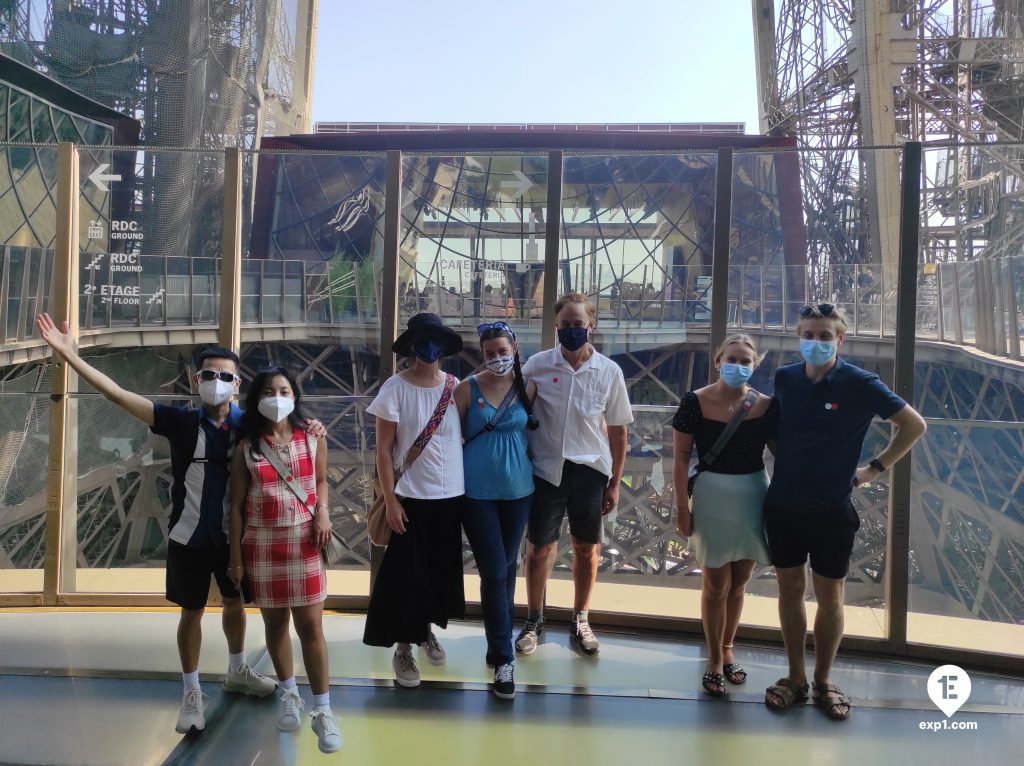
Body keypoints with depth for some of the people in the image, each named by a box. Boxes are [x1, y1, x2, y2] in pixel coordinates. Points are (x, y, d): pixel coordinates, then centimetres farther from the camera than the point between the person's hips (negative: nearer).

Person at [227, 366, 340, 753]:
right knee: (274, 622, 12)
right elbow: (236, 506, 1)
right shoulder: (246, 448, -2)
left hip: (304, 540, 0)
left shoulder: (313, 438, 1)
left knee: (310, 625, -2)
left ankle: (322, 710, 7)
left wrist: (322, 512, -8)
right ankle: (289, 694, 33)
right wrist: (236, 557, -1)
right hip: (262, 544, 1)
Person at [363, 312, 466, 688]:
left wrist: (471, 490, 4)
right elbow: (383, 449, -8)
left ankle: (427, 629, 38)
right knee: (407, 572, 3)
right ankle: (403, 647, 19)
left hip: (451, 494, 3)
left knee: (441, 569, 15)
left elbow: (468, 437, 7)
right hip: (410, 495, -3)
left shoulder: (456, 387, 0)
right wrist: (390, 500, -11)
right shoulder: (396, 388, -9)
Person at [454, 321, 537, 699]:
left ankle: (498, 642, 33)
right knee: (494, 572, -4)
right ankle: (503, 659, 4)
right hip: (477, 492, -3)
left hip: (518, 490, 3)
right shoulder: (467, 388, -6)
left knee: (508, 568, 14)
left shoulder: (527, 387, 1)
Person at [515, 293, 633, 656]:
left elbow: (617, 431, 3)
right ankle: (534, 621, 27)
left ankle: (580, 621, 30)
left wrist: (614, 482, 4)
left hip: (589, 470, 1)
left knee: (586, 548, 12)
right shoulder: (537, 365, -6)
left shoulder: (609, 371, -4)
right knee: (540, 547, 9)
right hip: (546, 469, -1)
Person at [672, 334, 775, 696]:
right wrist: (682, 503, -9)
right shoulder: (695, 402, -10)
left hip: (754, 498, 3)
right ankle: (715, 660, 23)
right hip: (712, 497, -2)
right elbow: (682, 454, -7)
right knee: (716, 584, 6)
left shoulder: (766, 406, -4)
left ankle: (727, 649, 35)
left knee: (738, 582, 15)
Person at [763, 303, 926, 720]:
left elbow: (914, 425, -1)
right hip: (783, 505, 3)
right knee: (790, 590, 11)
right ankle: (795, 678, 24)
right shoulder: (784, 378, 0)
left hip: (832, 509, -3)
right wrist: (784, 460, 6)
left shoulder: (860, 384, -10)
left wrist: (875, 468, -3)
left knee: (829, 597, 8)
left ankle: (823, 680, 25)